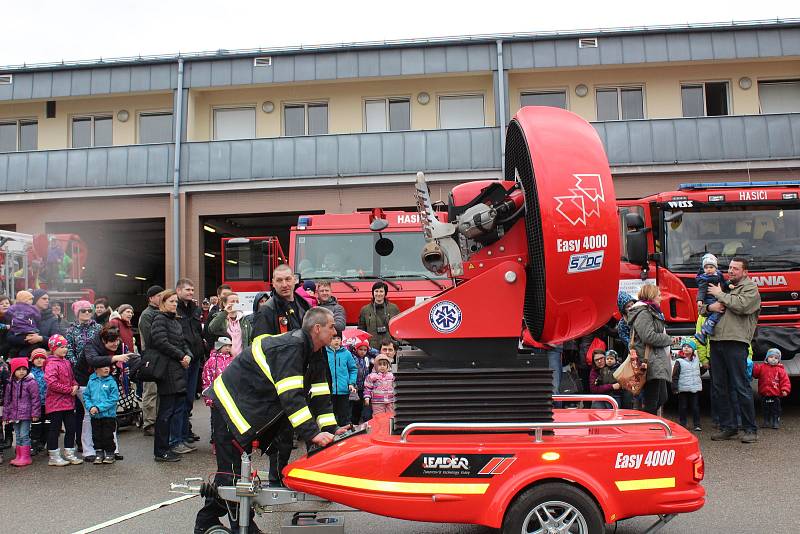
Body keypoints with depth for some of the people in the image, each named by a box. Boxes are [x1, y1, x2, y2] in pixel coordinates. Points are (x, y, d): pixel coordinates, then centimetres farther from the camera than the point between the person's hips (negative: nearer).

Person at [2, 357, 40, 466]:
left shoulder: (31, 382, -8)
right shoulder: (10, 384, 10)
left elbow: (35, 399, -9)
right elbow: (7, 401, 16)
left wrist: (35, 414, -12)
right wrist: (6, 415, 14)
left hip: (26, 414, -6)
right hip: (14, 415, 6)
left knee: (24, 435, -5)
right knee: (18, 436, 14)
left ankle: (25, 457, 1)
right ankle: (19, 456, 22)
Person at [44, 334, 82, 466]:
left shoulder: (67, 362, 11)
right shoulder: (51, 364, -14)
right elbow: (52, 383, -23)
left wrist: (75, 386, 1)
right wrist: (69, 390, -18)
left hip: (68, 402, 8)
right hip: (55, 403, -8)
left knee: (71, 427, 12)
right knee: (55, 428, 3)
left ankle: (69, 454, 23)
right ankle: (54, 457, 13)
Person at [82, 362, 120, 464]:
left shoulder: (111, 382, -8)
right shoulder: (91, 381, 3)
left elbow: (113, 399, -12)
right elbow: (86, 396, 7)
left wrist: (99, 408, -18)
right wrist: (90, 407, -10)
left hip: (108, 415, -3)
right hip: (94, 416, 3)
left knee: (108, 436, 4)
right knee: (96, 436, 13)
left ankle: (110, 453, 19)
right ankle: (99, 453, 26)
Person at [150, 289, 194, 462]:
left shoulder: (175, 321, 19)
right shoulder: (159, 320, -7)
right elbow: (162, 343, -17)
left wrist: (188, 355, 0)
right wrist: (181, 356, -12)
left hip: (179, 370, 9)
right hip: (167, 370, -9)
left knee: (179, 406, 12)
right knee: (166, 411, -5)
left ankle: (176, 441, 23)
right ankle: (160, 451, 1)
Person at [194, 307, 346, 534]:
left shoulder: (315, 353, 2)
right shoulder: (289, 347, -29)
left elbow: (319, 394, 2)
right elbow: (291, 396, -36)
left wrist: (330, 430, -6)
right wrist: (312, 433, -38)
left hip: (246, 408, 10)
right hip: (230, 405, -10)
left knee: (229, 469, 18)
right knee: (233, 470, -3)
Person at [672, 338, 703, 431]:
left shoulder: (696, 360, 11)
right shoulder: (679, 361, -4)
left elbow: (699, 372, 26)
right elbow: (675, 376, -6)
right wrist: (675, 387, -11)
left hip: (695, 388, 3)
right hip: (683, 389, -3)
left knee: (695, 407, 6)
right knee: (683, 407, 4)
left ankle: (697, 424, 13)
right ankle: (682, 424, 12)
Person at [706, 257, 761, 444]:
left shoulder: (750, 287, 4)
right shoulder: (723, 287, 23)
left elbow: (741, 306, -16)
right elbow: (702, 309, 24)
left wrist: (720, 295, -4)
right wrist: (710, 307, 1)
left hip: (736, 342, -7)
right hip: (716, 340, 7)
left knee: (741, 387, -5)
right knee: (719, 387, 8)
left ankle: (750, 430, 5)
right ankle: (727, 428, 16)